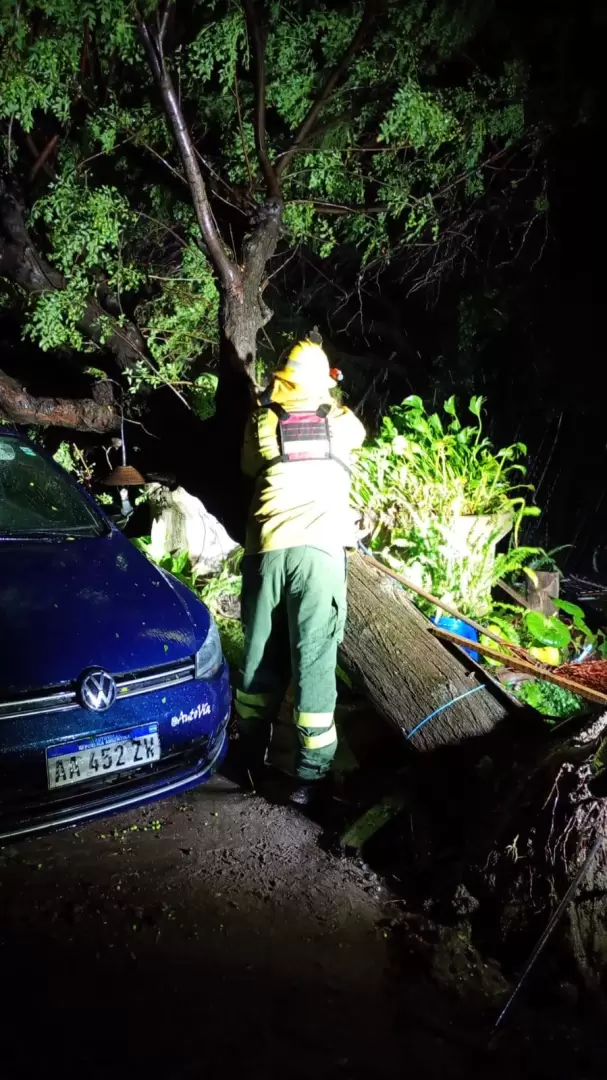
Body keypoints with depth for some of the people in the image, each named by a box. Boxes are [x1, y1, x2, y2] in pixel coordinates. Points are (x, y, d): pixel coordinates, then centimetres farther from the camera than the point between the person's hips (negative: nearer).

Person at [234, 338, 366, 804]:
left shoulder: (262, 423, 9)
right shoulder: (342, 423, 9)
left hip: (268, 550, 2)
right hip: (320, 551, -2)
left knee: (262, 652, 14)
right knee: (313, 658, 0)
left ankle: (251, 754, 27)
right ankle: (311, 769, 3)